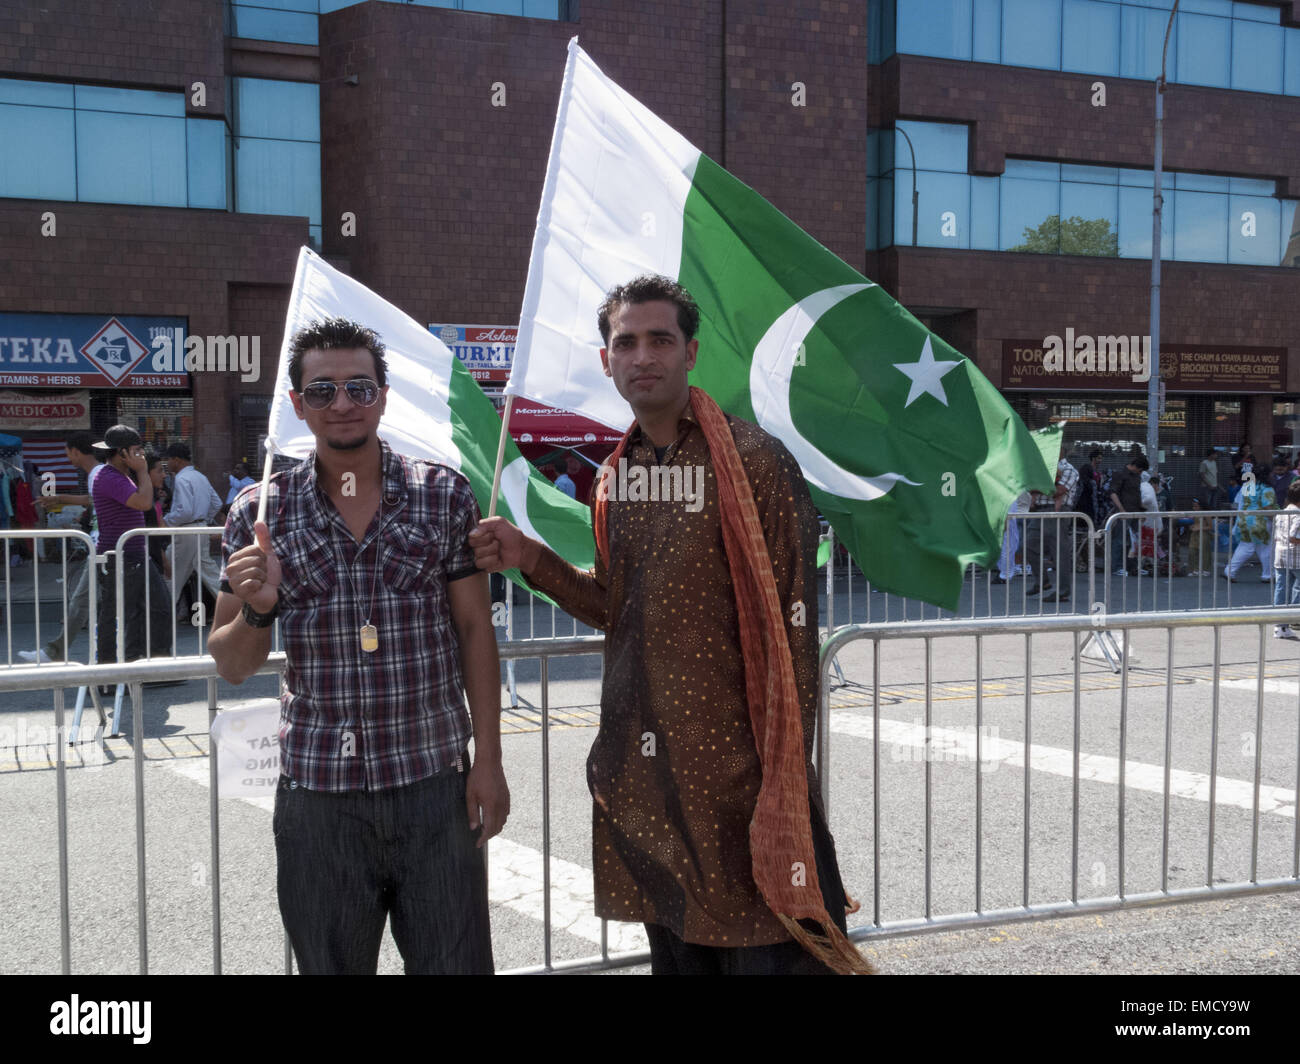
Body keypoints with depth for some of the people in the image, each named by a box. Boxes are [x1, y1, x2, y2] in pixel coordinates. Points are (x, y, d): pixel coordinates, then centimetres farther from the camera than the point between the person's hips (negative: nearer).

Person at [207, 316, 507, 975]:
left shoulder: (444, 495, 1)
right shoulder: (260, 514, 1)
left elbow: (474, 629, 4)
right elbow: (232, 666, 5)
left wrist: (488, 760, 0)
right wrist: (257, 609, -16)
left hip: (435, 781, 0)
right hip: (317, 792, 1)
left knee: (453, 963, 5)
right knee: (330, 963, 12)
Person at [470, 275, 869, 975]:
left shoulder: (753, 461, -9)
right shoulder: (614, 477, 11)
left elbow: (791, 629, -11)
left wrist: (784, 778, -15)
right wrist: (532, 560, 5)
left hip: (732, 763, -6)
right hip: (641, 773, 6)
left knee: (763, 951, 0)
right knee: (675, 952, 16)